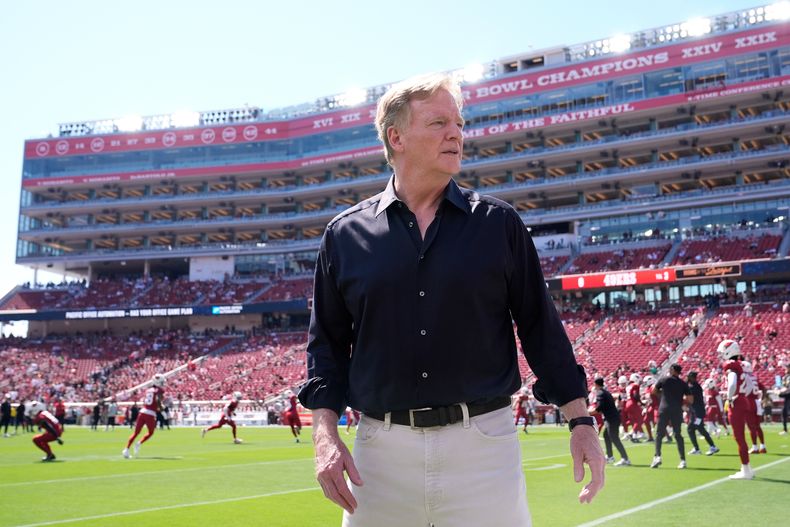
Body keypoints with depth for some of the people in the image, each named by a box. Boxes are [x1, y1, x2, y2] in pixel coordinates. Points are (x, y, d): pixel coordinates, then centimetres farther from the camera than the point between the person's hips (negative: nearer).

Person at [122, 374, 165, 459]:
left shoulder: (148, 389, 16)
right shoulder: (159, 390, -2)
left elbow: (144, 401, 15)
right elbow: (158, 400, -17)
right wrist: (161, 407, 1)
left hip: (142, 412, 5)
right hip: (151, 414, -5)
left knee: (136, 432, 10)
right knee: (150, 433, 17)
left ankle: (126, 449, -1)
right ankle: (139, 443, -3)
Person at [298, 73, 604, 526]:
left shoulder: (500, 223, 4)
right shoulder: (346, 234, 5)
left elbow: (541, 326, 6)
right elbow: (328, 344, 8)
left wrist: (581, 421, 2)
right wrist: (325, 433, -2)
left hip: (483, 442, 0)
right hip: (382, 448, 1)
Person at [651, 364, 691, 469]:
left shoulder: (663, 380, 3)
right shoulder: (683, 384, 8)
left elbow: (655, 391, 16)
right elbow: (690, 400, 4)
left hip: (664, 409, -2)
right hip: (677, 411, 2)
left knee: (659, 433, 5)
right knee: (678, 435, 10)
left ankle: (657, 456, -8)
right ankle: (683, 460, 6)